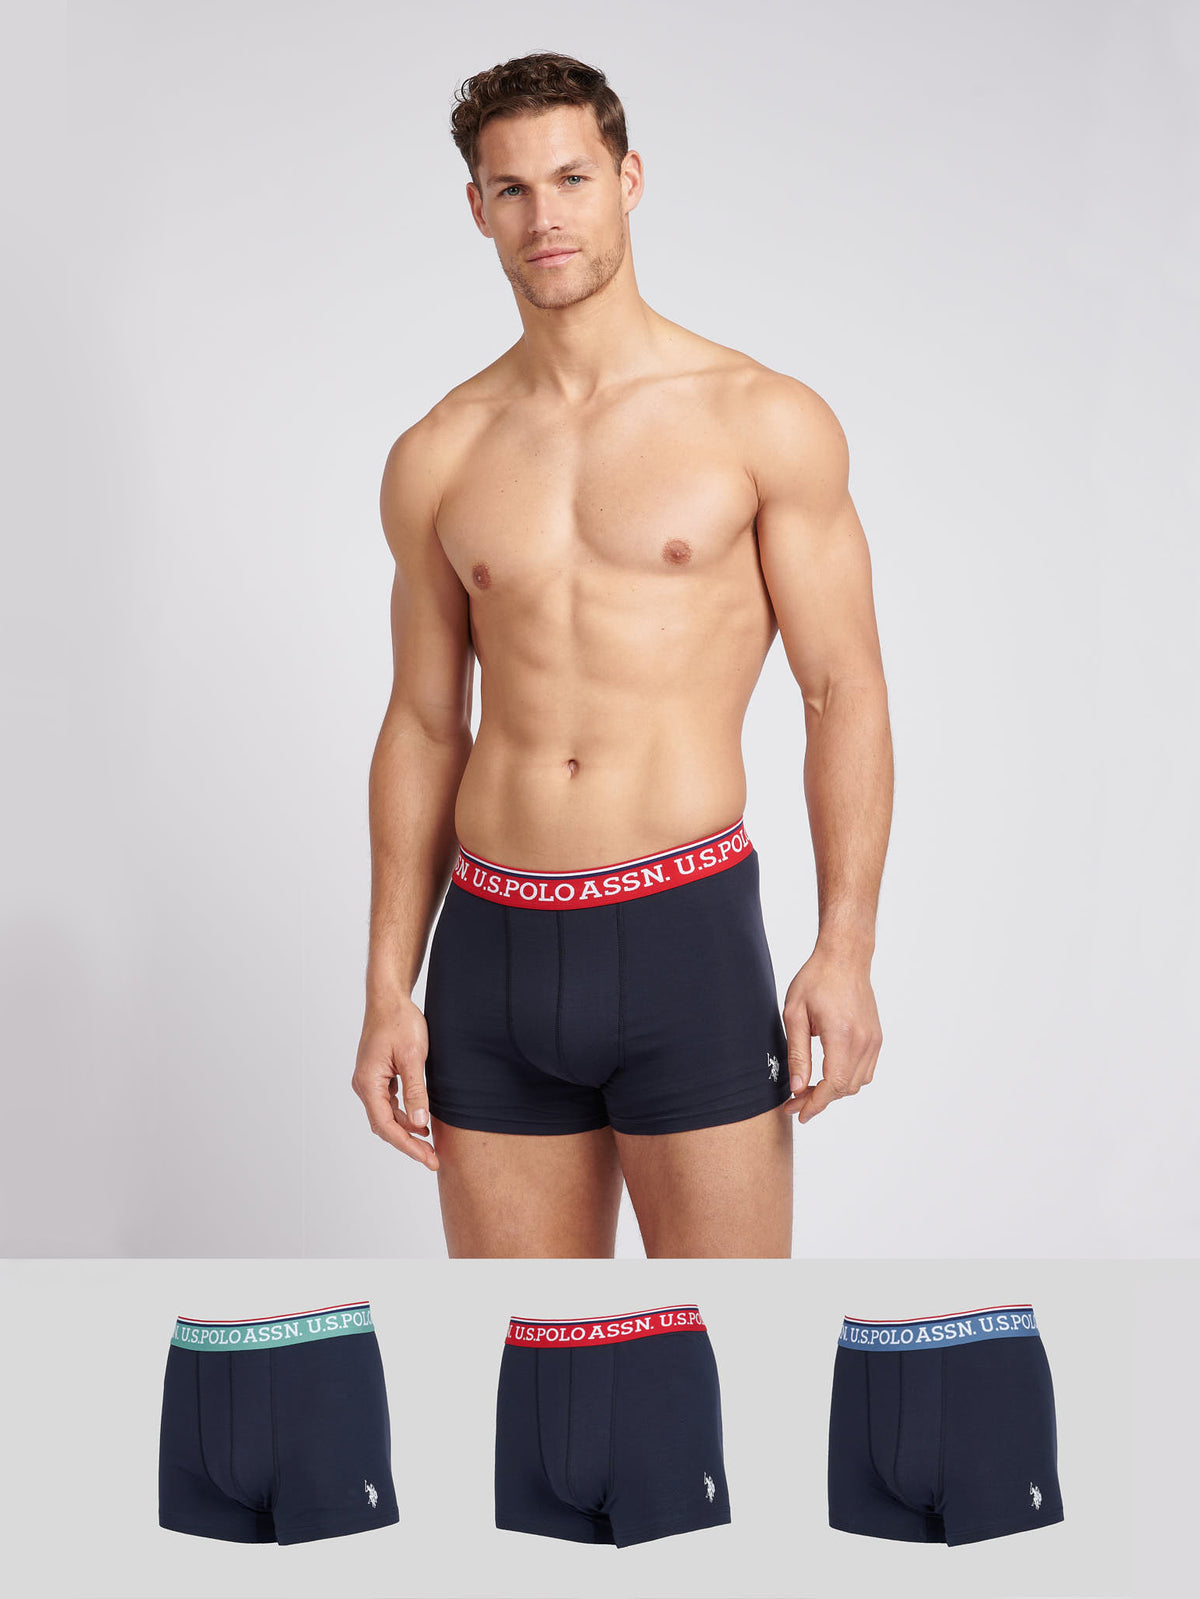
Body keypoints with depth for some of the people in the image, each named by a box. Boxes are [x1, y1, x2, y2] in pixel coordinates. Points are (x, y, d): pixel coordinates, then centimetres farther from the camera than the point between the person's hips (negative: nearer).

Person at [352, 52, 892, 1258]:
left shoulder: (764, 422, -1)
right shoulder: (436, 459, 9)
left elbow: (845, 696, -1)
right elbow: (423, 726, 13)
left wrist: (845, 949, -10)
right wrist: (388, 989, 8)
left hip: (688, 937, -3)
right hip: (493, 946, 3)